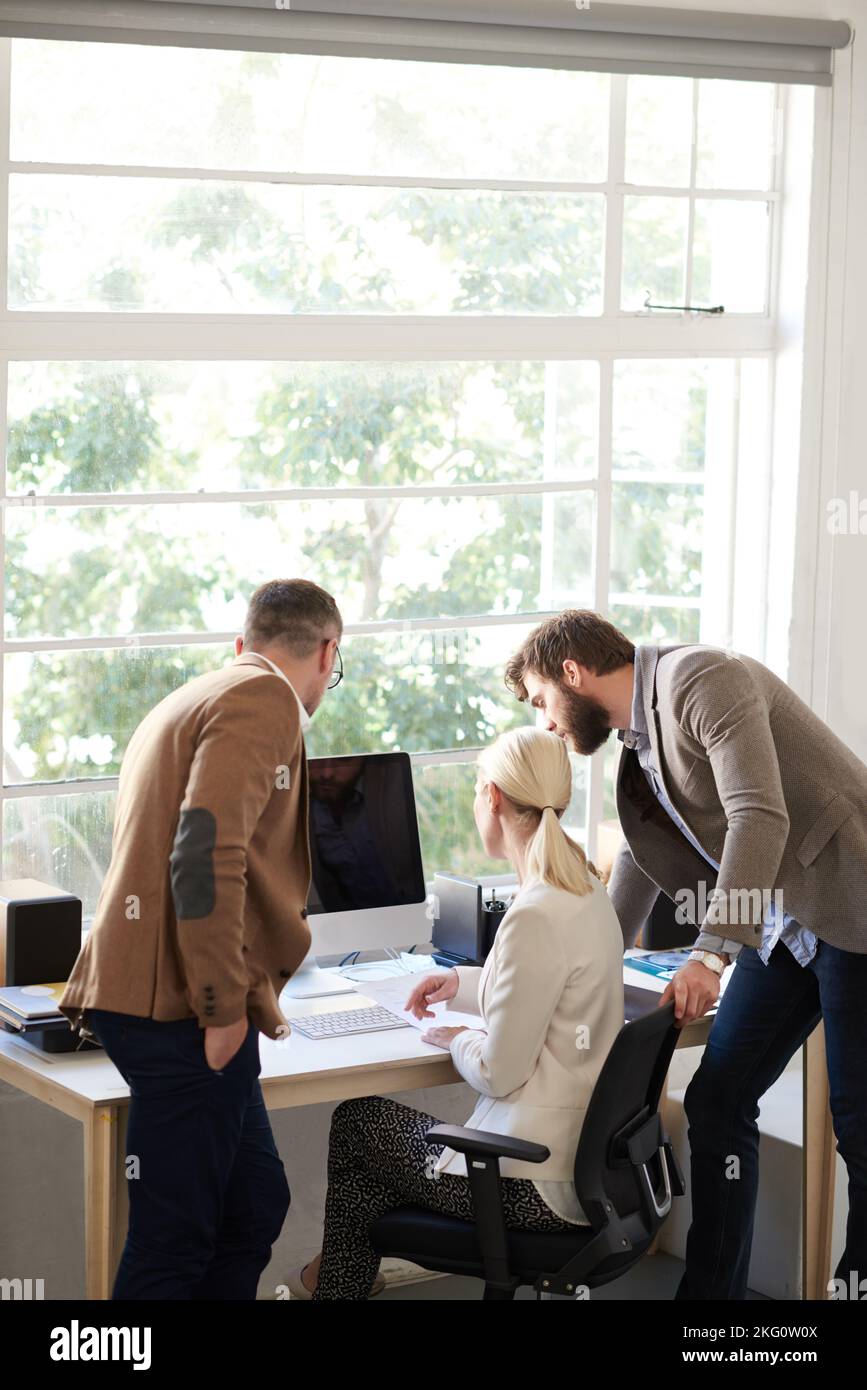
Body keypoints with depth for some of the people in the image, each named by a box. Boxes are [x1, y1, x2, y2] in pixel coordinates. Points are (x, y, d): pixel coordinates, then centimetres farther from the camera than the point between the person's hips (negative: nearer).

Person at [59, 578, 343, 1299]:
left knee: (256, 1202, 13)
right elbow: (207, 850, -21)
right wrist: (225, 1007, -17)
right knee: (175, 1237, -6)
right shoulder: (265, 699, -7)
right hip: (184, 1008, -10)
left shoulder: (190, 700, 24)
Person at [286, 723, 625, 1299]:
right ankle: (342, 1272, 32)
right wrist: (465, 982, 19)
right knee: (371, 1122, 18)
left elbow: (499, 1073, -20)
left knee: (357, 1121, 13)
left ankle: (337, 1278, 33)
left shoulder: (536, 916, -24)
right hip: (581, 1156, 8)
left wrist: (458, 1040, 0)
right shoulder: (588, 891, 5)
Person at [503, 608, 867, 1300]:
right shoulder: (640, 740, 14)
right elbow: (638, 865, 26)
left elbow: (759, 817, -25)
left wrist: (712, 954, -28)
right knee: (716, 1101, 6)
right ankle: (712, 1292, 13)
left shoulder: (702, 679, -15)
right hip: (779, 926, 9)